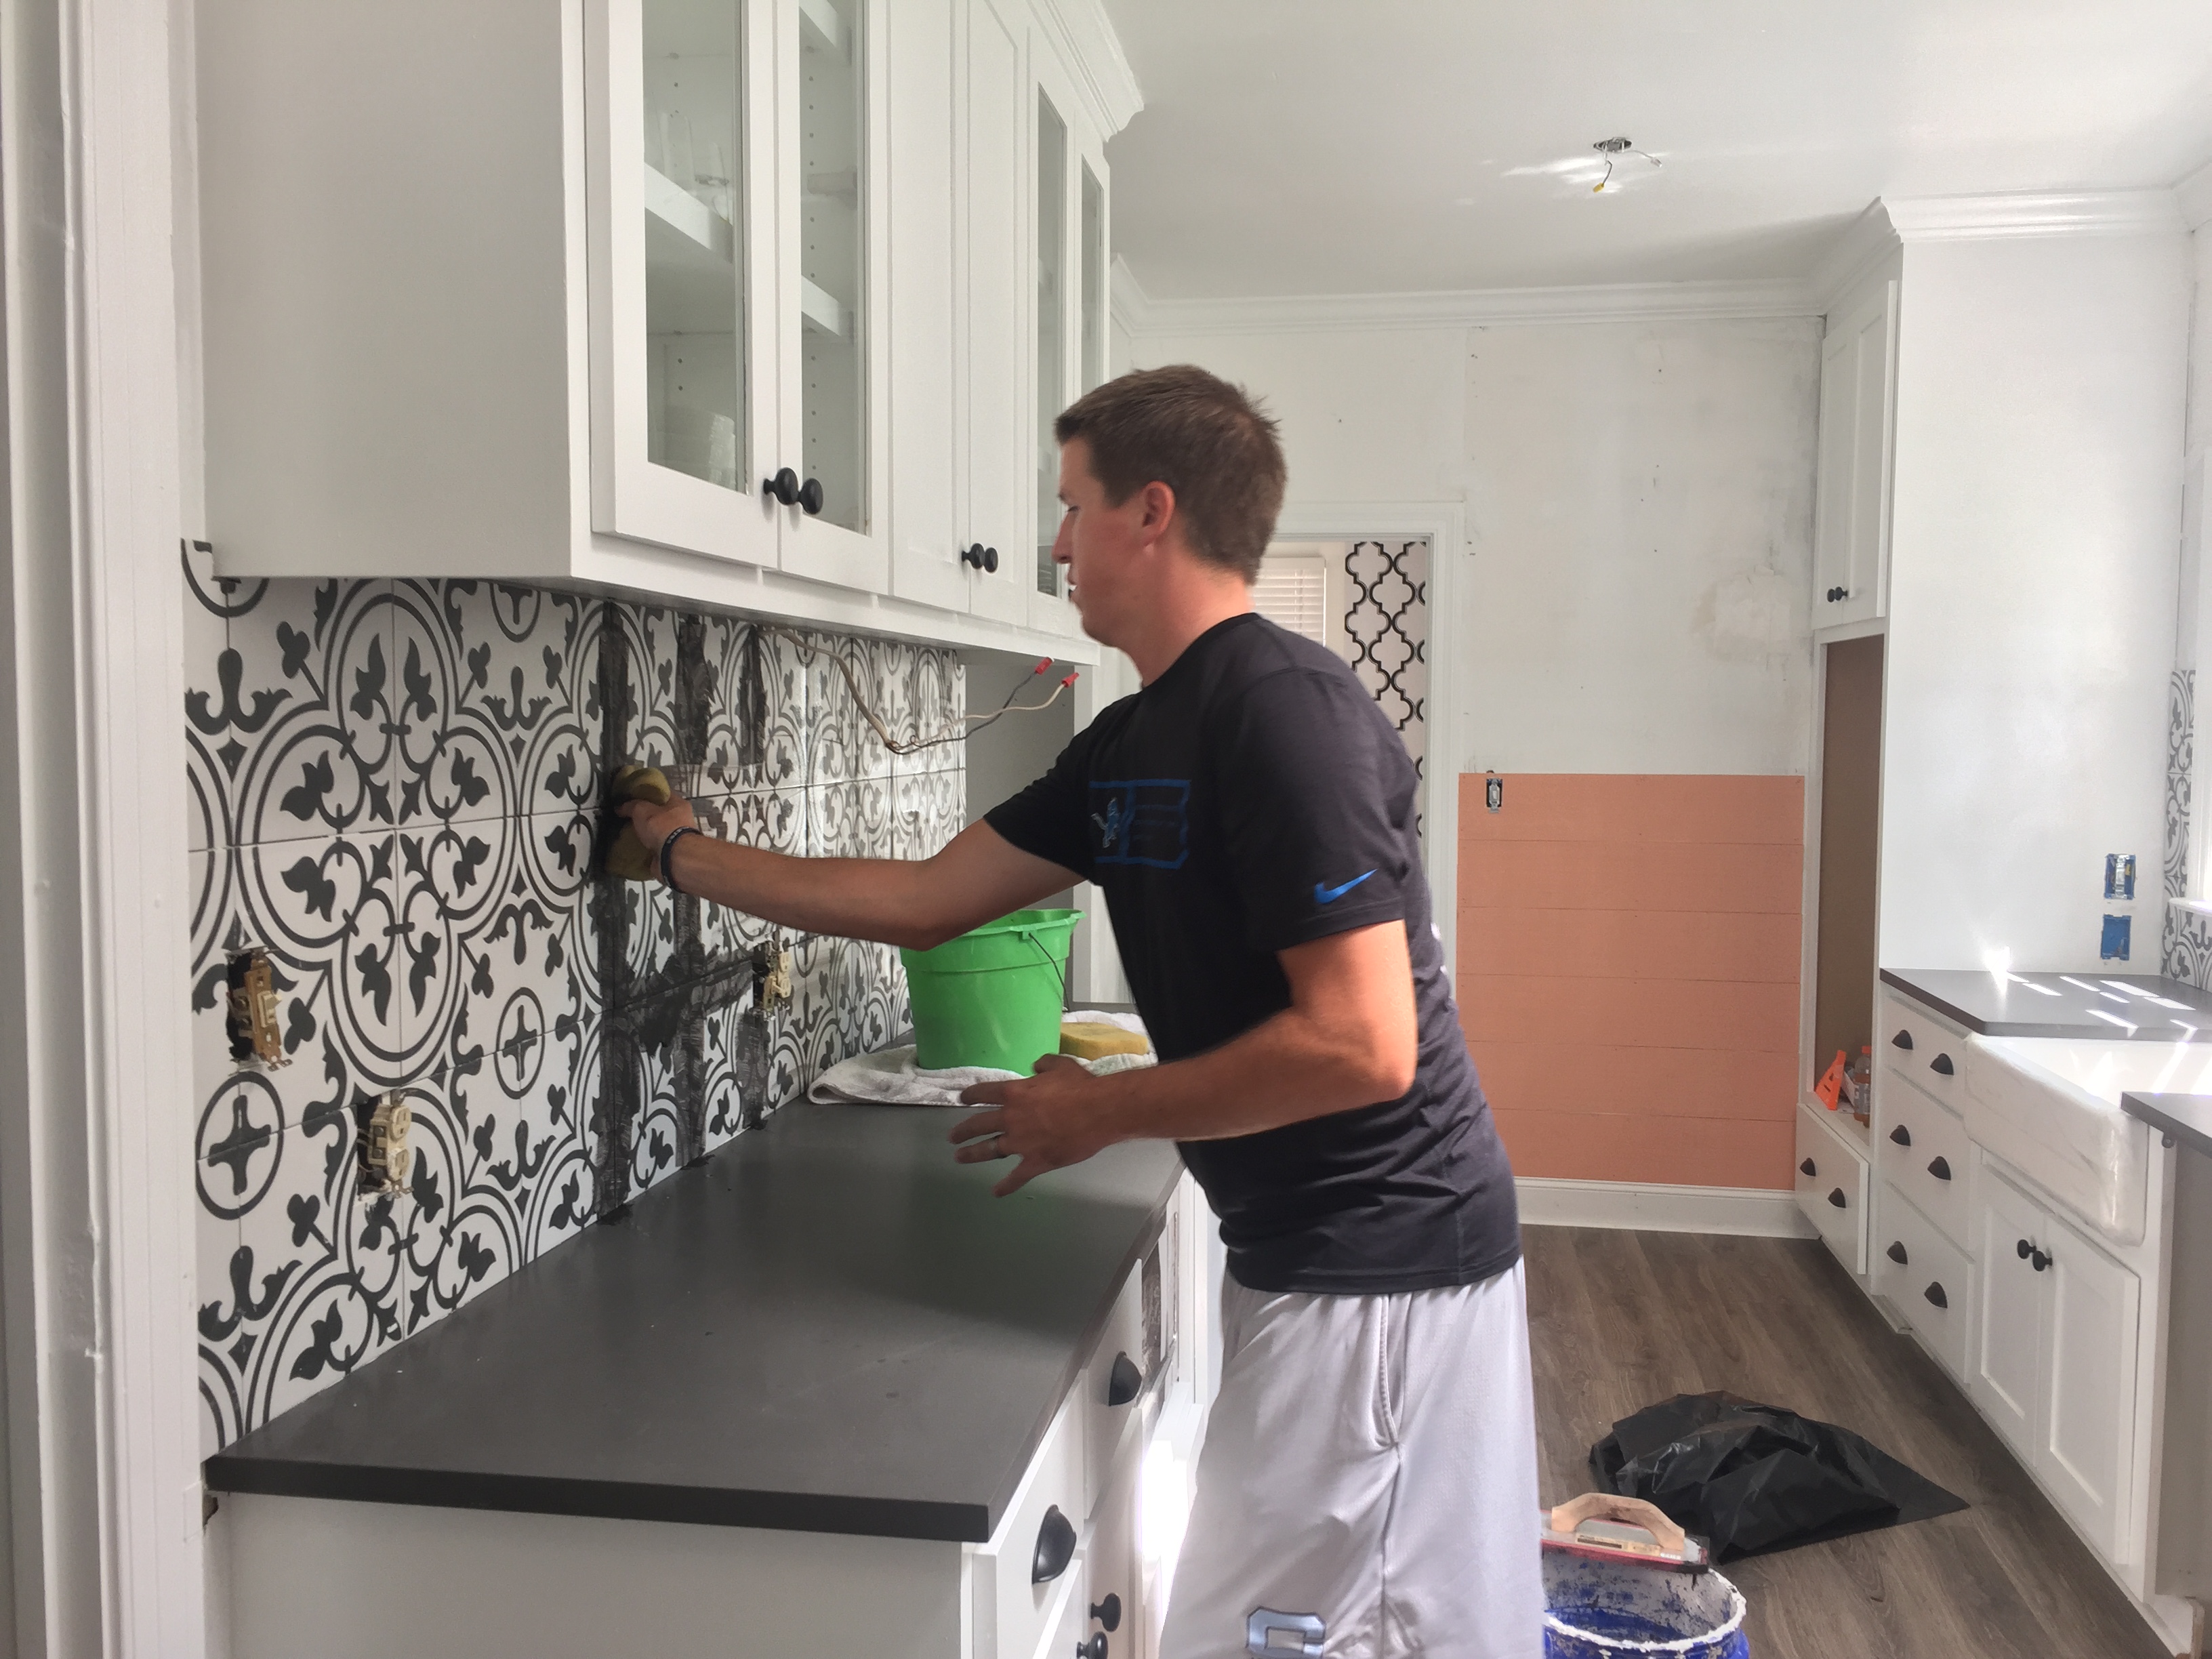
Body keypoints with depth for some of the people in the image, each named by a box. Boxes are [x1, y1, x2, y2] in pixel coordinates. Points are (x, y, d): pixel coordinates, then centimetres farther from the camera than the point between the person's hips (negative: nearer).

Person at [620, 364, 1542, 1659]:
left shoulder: (1283, 710, -20)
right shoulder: (1132, 741, 9)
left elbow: (1362, 1045, -25)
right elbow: (926, 897, 14)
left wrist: (1100, 1113, -14)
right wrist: (694, 857, 21)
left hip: (1377, 1273, -8)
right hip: (1298, 1251, 9)